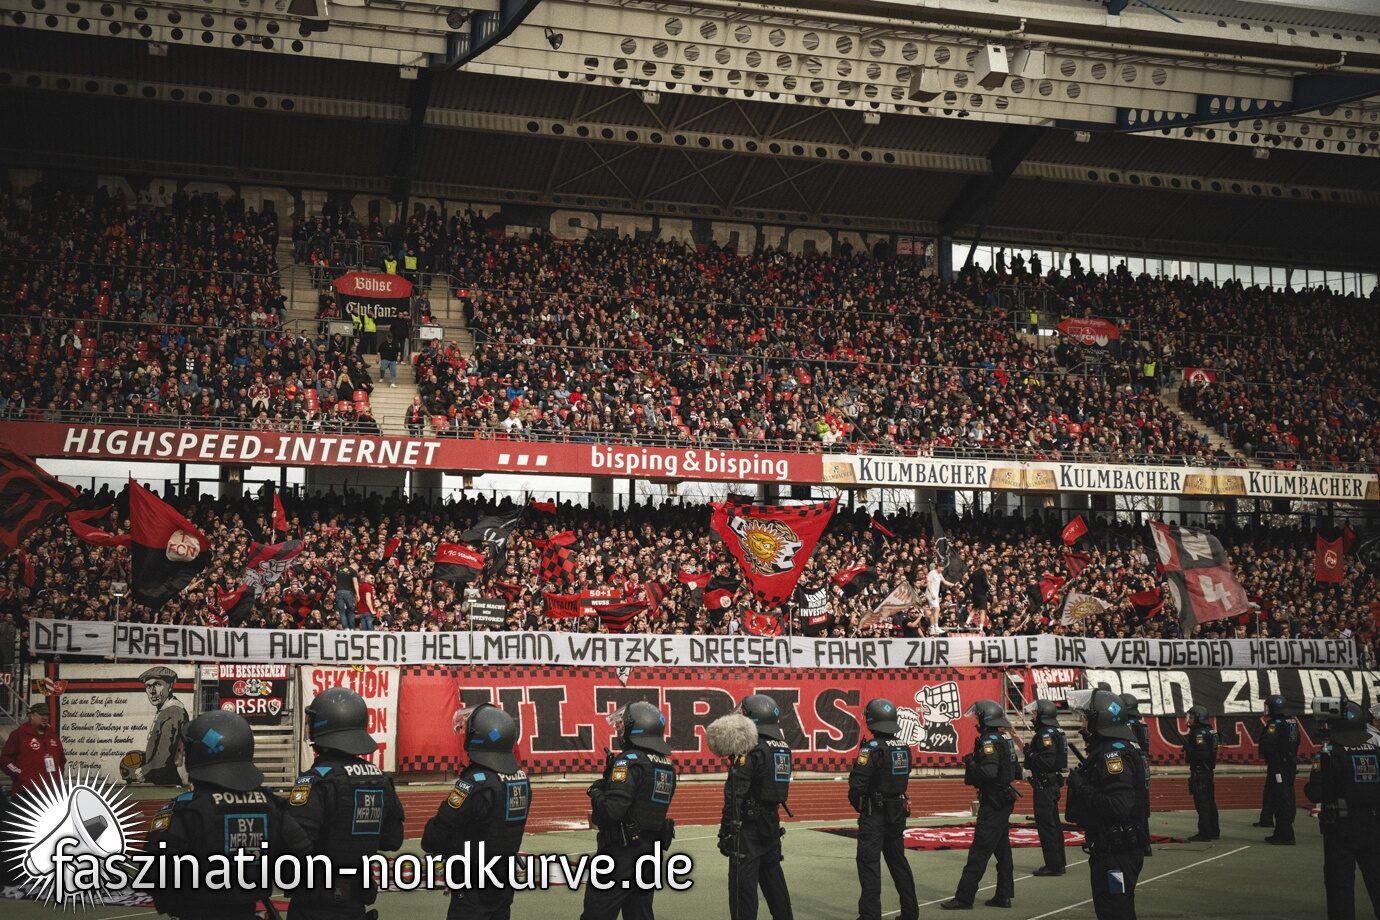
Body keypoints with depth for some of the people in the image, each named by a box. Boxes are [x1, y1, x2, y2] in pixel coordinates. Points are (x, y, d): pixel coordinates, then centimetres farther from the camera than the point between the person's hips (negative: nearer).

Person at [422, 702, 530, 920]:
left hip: (473, 887, -8)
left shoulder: (475, 783, -23)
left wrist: (431, 844, 1)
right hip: (504, 882, 8)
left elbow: (440, 830, -16)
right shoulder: (521, 779, 1)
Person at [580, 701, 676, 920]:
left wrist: (596, 792, -4)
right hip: (650, 852, 8)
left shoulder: (629, 761, -16)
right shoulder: (667, 765, 10)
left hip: (621, 852, -8)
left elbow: (611, 810, -24)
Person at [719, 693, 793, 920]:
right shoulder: (783, 747, 9)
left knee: (743, 883, -3)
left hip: (749, 825, -8)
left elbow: (735, 796, -18)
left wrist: (726, 831, -14)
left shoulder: (751, 748, -17)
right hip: (772, 822, 8)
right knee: (772, 877, 18)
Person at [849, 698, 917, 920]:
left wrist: (855, 802, -1)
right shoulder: (904, 747, 5)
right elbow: (903, 778, 11)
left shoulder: (872, 748, -17)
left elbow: (857, 782, -18)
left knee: (869, 864, -2)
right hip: (898, 811, 7)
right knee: (898, 862, 18)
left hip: (874, 813, -7)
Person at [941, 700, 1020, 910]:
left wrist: (970, 764, -13)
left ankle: (964, 898, -8)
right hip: (1005, 800, 10)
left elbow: (988, 771, -30)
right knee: (1002, 849, 15)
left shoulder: (990, 741, -17)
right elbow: (1016, 771, 16)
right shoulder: (1005, 739, 11)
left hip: (993, 804, -10)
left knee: (979, 852, -9)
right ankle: (1003, 896, 20)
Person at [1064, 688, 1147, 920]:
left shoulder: (1114, 753, -20)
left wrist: (1081, 788, -22)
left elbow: (1118, 807, -29)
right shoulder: (1105, 750, 13)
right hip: (1107, 849, 11)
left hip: (1117, 854, -11)